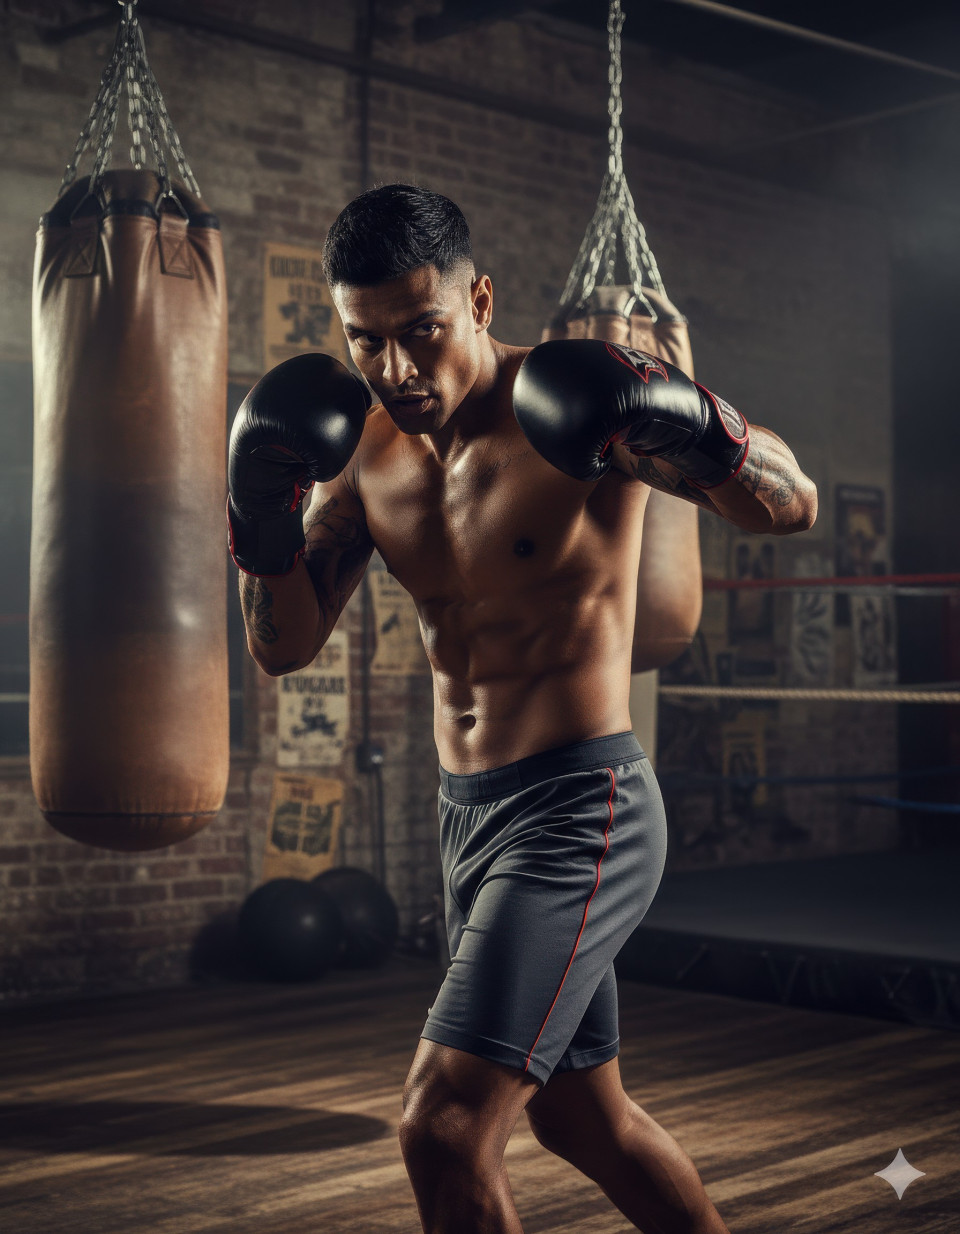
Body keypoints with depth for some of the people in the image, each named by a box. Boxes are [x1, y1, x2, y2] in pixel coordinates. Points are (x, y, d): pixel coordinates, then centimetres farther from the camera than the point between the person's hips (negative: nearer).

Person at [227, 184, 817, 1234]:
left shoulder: (572, 407, -13)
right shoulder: (365, 451, 5)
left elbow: (790, 506, -15)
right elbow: (283, 649, 3)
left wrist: (690, 424, -35)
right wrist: (263, 516, -15)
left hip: (579, 813, -8)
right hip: (468, 818, 8)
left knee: (442, 1130, -15)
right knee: (583, 1118, 22)